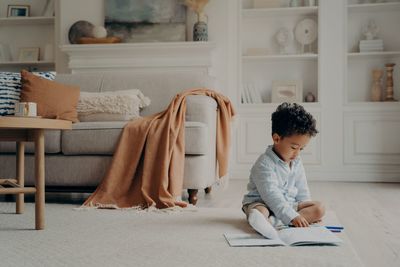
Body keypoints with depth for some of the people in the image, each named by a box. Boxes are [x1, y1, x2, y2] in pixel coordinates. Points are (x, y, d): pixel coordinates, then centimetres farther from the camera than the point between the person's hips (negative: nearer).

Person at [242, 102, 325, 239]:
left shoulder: (297, 163, 9)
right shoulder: (264, 164, -17)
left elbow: (302, 192, 16)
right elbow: (271, 194, -26)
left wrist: (310, 212, 3)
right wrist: (292, 216, -32)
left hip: (289, 204, 7)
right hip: (262, 203, -6)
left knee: (319, 208, -15)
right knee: (260, 212, -36)